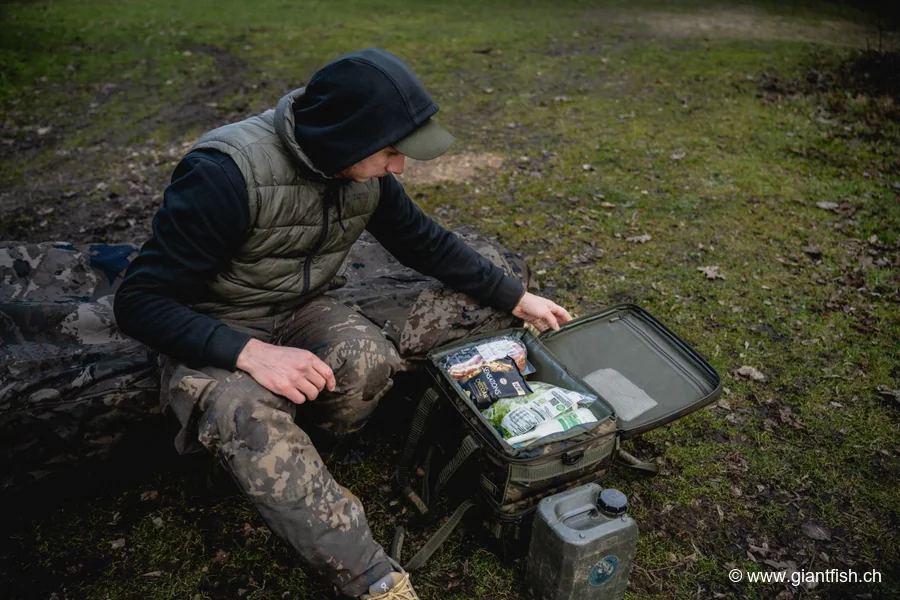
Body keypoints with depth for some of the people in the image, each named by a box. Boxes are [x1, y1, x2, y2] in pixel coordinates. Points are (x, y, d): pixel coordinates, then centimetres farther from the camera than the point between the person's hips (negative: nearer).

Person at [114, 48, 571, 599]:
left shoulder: (365, 172, -8)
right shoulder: (228, 172, -27)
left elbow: (427, 243, 7)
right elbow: (140, 302, -23)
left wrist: (517, 299, 8)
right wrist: (252, 352, -37)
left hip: (303, 310, 5)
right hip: (214, 335, -4)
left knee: (370, 363, -28)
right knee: (250, 415, -36)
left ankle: (290, 453, 0)